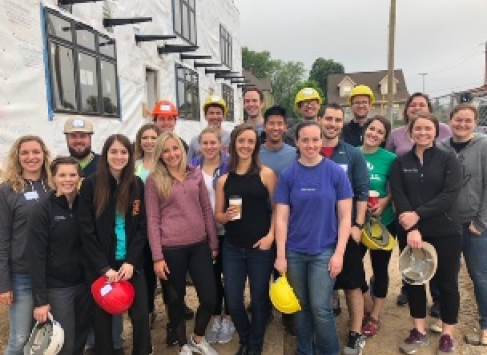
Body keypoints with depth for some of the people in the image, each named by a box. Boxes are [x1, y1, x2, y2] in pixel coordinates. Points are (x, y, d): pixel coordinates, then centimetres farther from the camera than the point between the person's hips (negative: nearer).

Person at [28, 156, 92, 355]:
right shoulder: (42, 210, -11)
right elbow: (36, 257, -14)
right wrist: (40, 299, -16)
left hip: (83, 284, 5)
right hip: (56, 288, -4)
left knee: (81, 339, 16)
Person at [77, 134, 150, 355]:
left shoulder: (137, 185, 1)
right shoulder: (90, 185, -5)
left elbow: (143, 227, 0)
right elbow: (86, 230, -7)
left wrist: (130, 262, -10)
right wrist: (104, 267, -12)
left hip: (132, 264, 2)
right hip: (100, 266, -1)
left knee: (141, 316, 4)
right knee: (102, 318, 10)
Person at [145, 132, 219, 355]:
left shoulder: (196, 174, 6)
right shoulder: (154, 180, -3)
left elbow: (207, 210, 9)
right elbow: (153, 220, -5)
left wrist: (214, 243, 8)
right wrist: (157, 257, -8)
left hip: (200, 245, 3)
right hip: (171, 249, -3)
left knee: (210, 298, 5)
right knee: (176, 300, 13)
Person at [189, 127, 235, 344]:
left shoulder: (230, 164, -7)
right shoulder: (192, 166, 3)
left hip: (227, 229, -2)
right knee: (212, 274, 13)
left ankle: (228, 318, 27)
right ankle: (216, 317, 31)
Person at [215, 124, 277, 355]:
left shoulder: (266, 174, -3)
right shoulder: (224, 180, 5)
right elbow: (217, 215, 9)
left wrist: (270, 236, -14)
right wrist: (227, 216, -12)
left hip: (260, 246, -2)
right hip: (232, 247, 3)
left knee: (259, 299, 10)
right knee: (233, 301, 9)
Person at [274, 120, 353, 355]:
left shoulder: (336, 172, -5)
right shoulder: (288, 175, -2)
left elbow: (345, 216, -3)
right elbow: (281, 218, -2)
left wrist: (339, 253, -8)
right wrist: (280, 255, -4)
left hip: (324, 250, -1)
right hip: (294, 251, 2)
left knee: (320, 308, -2)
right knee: (301, 306, 13)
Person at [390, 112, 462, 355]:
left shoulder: (448, 160, 1)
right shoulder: (400, 162, 4)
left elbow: (450, 194, -12)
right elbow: (398, 196, -7)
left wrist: (418, 214, -21)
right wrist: (411, 229, -20)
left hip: (445, 232, -1)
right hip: (409, 232, 2)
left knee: (447, 282, 8)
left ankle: (447, 335, 26)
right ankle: (419, 331, 27)